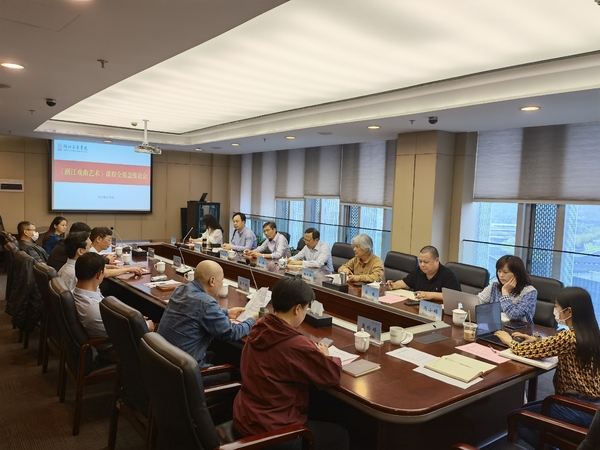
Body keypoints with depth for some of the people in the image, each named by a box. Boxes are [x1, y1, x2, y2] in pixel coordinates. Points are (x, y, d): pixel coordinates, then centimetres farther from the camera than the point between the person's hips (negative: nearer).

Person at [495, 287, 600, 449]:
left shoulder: (569, 336, -24)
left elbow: (529, 351, -17)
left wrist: (510, 341, 1)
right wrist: (535, 339, 11)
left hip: (580, 408, -9)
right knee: (528, 409, 23)